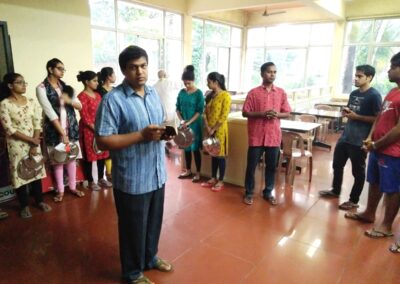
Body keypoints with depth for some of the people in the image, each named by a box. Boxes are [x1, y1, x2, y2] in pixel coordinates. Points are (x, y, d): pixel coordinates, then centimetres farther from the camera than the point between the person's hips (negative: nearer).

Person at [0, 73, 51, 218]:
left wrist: (35, 145, -8)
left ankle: (39, 201, 26)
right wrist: (30, 140, -15)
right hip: (16, 144, -3)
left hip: (34, 143, 4)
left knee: (36, 170, 11)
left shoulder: (31, 102, 2)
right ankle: (25, 205, 21)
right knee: (20, 172, 6)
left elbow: (37, 124, 0)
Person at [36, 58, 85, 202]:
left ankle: (73, 187, 24)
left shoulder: (65, 86, 8)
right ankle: (60, 190, 20)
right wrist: (62, 132, -18)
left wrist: (69, 100, -16)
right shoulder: (41, 88, -8)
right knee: (58, 160, 5)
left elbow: (80, 106, 6)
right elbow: (50, 112, -15)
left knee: (72, 157, 10)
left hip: (71, 127, 4)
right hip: (54, 129, -4)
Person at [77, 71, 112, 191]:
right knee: (89, 155, 4)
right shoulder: (82, 96, -12)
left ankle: (101, 178, 26)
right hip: (88, 130, -7)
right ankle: (91, 181, 16)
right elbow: (85, 117, -15)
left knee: (102, 154, 12)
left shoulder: (97, 95, 11)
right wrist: (96, 129, -17)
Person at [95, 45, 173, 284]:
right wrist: (142, 135, -26)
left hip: (157, 174, 7)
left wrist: (165, 132, -7)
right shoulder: (113, 99, -16)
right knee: (134, 227, 12)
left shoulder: (154, 93, 6)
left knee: (154, 222, 23)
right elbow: (103, 141, -19)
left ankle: (151, 257, 48)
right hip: (132, 179, -6)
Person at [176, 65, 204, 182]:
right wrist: (181, 120, -8)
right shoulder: (181, 92, 5)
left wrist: (189, 122, -18)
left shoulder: (199, 93, -9)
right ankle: (188, 171, 26)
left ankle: (197, 173, 11)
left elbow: (200, 111, -12)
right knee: (186, 148, 12)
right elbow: (178, 108, 8)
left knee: (195, 149, 0)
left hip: (195, 125, -4)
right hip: (184, 124, 5)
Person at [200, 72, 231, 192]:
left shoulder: (225, 96, -11)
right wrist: (207, 127, -5)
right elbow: (206, 112, 9)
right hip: (210, 129, 7)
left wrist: (214, 129, -14)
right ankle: (213, 178, 25)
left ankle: (220, 181, 13)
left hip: (219, 129, -7)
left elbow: (224, 116, -16)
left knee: (220, 155, 2)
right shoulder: (210, 95, 10)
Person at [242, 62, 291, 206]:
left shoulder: (281, 93, 5)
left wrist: (277, 114, -13)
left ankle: (268, 192, 28)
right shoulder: (253, 92, -2)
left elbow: (287, 113, 8)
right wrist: (262, 114, -17)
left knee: (271, 166, 11)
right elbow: (245, 113, -3)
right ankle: (249, 193, 22)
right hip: (256, 136, -2)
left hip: (274, 136, 2)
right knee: (251, 166, 6)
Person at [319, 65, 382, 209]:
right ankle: (335, 190, 37)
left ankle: (354, 201, 20)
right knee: (337, 165, 17)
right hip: (345, 137, 8)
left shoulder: (374, 95, -12)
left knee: (358, 172, 6)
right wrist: (346, 112, 1)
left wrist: (357, 117, -20)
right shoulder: (353, 93, 11)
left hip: (360, 141, -8)